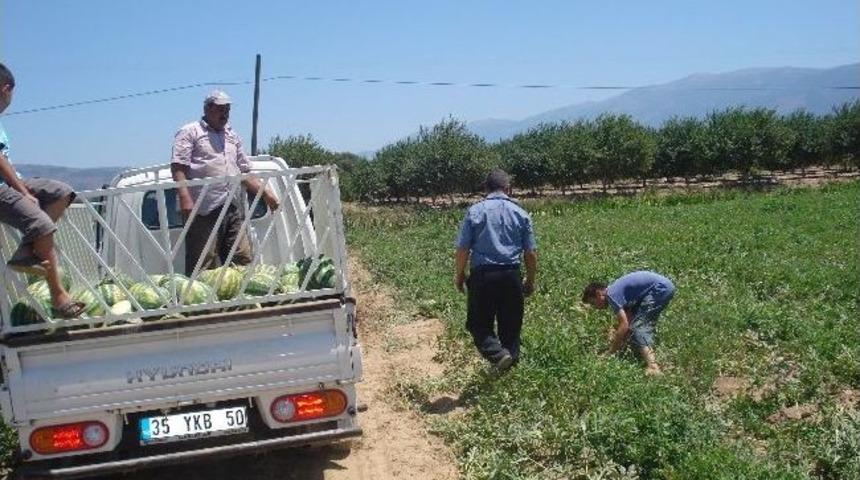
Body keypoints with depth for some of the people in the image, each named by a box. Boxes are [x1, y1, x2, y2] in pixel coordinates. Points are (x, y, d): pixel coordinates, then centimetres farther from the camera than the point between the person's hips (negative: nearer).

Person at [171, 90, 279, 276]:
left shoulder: (232, 137, 25)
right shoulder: (190, 132, 6)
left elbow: (245, 172, 28)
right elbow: (178, 168, -5)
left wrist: (265, 193, 18)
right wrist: (185, 198, -18)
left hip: (233, 209, 6)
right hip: (204, 210, -6)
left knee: (243, 260, 2)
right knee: (203, 267, -7)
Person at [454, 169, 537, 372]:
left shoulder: (475, 211, -2)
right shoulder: (520, 213, 5)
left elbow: (462, 249, -5)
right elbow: (531, 253, 6)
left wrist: (459, 275, 9)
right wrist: (530, 281, 18)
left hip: (482, 274, -2)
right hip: (511, 275, 3)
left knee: (478, 323, 6)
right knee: (511, 325, 14)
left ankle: (498, 354, -15)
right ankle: (511, 359, 18)